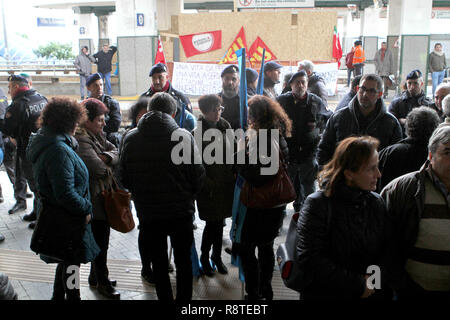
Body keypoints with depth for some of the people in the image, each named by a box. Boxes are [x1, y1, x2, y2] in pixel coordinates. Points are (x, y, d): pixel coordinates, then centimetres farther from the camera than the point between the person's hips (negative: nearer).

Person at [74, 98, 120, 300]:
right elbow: (98, 167, -29)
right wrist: (107, 164, -7)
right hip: (95, 199, -10)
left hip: (103, 196, 10)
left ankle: (95, 276, 36)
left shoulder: (97, 135, 10)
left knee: (101, 239, 20)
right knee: (100, 241, 3)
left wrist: (107, 156, -16)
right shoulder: (81, 141, -21)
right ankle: (102, 283, 18)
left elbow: (116, 151, 5)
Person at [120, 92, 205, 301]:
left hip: (147, 213, 1)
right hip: (180, 211, -1)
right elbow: (198, 176, -10)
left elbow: (125, 180, 1)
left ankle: (164, 298, 28)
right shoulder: (184, 136, -12)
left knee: (158, 263, 17)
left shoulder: (130, 139, -5)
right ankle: (184, 299, 26)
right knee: (183, 260, 16)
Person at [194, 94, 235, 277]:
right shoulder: (197, 131, -11)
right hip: (207, 184, -5)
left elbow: (233, 151, 13)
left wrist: (233, 176, 7)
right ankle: (204, 258, 21)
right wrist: (207, 183, -14)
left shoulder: (225, 126, 6)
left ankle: (217, 256, 31)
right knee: (212, 223, -1)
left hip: (225, 183, 5)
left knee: (219, 221, 14)